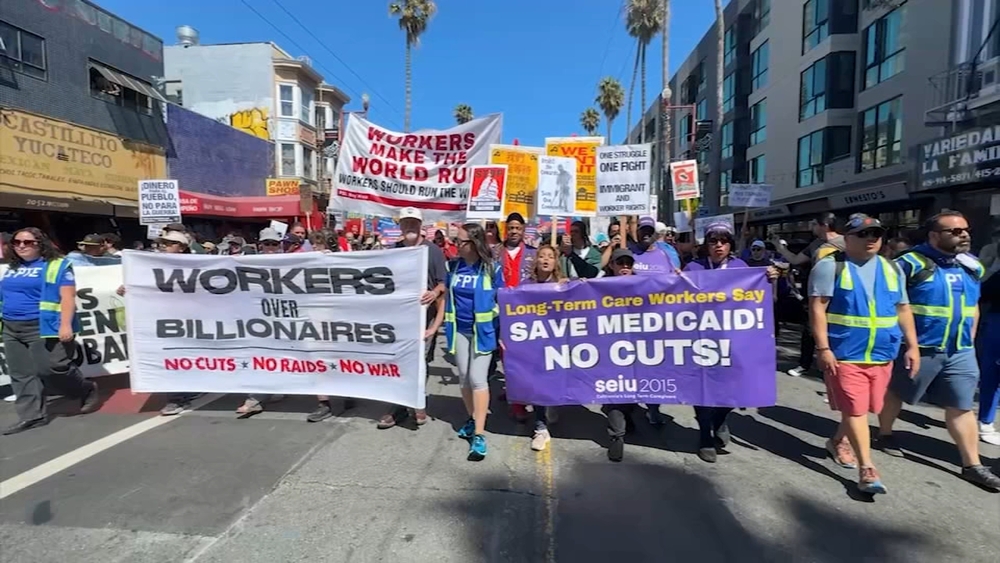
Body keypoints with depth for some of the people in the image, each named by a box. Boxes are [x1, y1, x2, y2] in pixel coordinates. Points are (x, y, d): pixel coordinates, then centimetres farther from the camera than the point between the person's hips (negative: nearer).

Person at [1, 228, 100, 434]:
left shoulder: (57, 265, -6)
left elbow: (68, 297, -13)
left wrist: (66, 325, -22)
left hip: (43, 327, -7)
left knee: (51, 369, -8)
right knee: (21, 375, 8)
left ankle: (88, 390, 14)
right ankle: (31, 416, 15)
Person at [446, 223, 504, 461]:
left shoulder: (492, 268, -9)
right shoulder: (454, 266, 2)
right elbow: (446, 295, 8)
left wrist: (503, 332, -6)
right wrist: (445, 325, 3)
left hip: (483, 330, -4)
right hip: (459, 329, 4)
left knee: (478, 378, -8)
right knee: (464, 377, 11)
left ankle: (479, 434, -3)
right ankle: (472, 419, 30)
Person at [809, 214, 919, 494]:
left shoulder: (891, 269, 12)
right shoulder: (830, 266, -7)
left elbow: (903, 310, 16)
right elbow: (817, 308, -13)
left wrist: (912, 346, 10)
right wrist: (823, 348, -18)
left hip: (882, 355, 6)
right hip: (844, 354, -6)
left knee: (863, 409, 15)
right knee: (855, 409, -5)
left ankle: (838, 442, 38)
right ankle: (867, 468, 4)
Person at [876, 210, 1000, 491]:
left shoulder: (972, 266, 8)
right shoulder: (912, 263, -13)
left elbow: (973, 307, 18)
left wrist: (970, 340, 14)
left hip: (961, 351, 6)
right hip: (919, 348, -5)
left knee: (962, 407, 9)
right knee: (896, 393, 12)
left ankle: (972, 465, 17)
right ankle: (885, 435, 32)